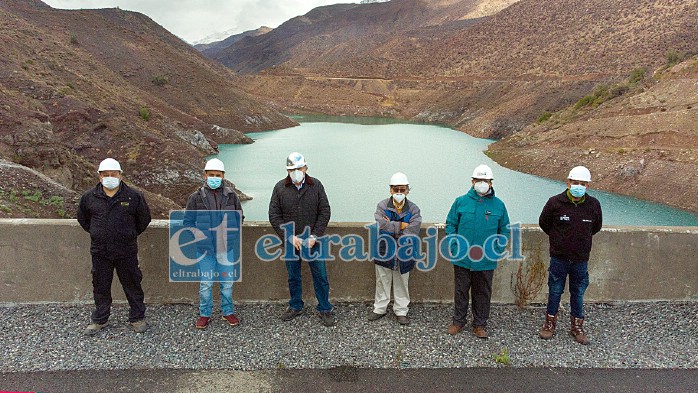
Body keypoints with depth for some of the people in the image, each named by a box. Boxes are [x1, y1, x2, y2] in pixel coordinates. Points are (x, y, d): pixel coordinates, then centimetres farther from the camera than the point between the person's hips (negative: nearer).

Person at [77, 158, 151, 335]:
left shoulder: (134, 196, -5)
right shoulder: (89, 197, 1)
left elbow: (144, 219, 8)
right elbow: (82, 218, 19)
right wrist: (95, 233, 13)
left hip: (126, 251, -2)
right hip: (100, 252, 2)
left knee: (132, 284, 7)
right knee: (100, 286, 13)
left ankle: (137, 318, 21)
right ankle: (100, 320, 30)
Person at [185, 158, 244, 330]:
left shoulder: (231, 195, 3)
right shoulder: (196, 197, -2)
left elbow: (240, 217, 12)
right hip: (206, 246, -1)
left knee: (227, 282, 12)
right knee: (206, 283, 5)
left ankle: (228, 312, 27)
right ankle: (205, 314, 21)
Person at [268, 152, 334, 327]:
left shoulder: (316, 185, -4)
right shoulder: (280, 188, -3)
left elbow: (324, 212, -2)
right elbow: (274, 216, -3)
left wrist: (314, 236, -11)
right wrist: (289, 237, -11)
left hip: (313, 242, -1)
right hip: (290, 242, 1)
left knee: (320, 277, 5)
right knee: (293, 277, 15)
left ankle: (324, 309, 20)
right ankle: (295, 306, 33)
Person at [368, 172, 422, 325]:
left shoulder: (413, 209, -6)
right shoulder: (382, 206, -5)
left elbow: (411, 233, -17)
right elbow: (381, 225, -22)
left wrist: (391, 227, -16)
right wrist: (401, 225, -22)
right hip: (384, 252, 0)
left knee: (402, 284, 13)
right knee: (382, 282, 14)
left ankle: (401, 311, 28)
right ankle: (380, 308, 30)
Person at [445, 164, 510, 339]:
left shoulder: (498, 205, 1)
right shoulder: (461, 202, -1)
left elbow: (505, 231, 9)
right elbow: (450, 225, 5)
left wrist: (497, 250, -1)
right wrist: (455, 247, -4)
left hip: (486, 261, 1)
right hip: (462, 259, 0)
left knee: (483, 293, 12)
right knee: (461, 291, 12)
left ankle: (480, 325, 28)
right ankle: (458, 321, 29)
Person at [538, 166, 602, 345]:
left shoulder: (593, 205, -5)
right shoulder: (555, 202, -11)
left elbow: (596, 227, 15)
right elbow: (543, 223, 6)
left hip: (581, 258, 2)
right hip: (559, 256, -1)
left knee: (578, 293, 12)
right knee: (555, 291, 9)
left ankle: (577, 326, 27)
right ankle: (550, 322, 26)